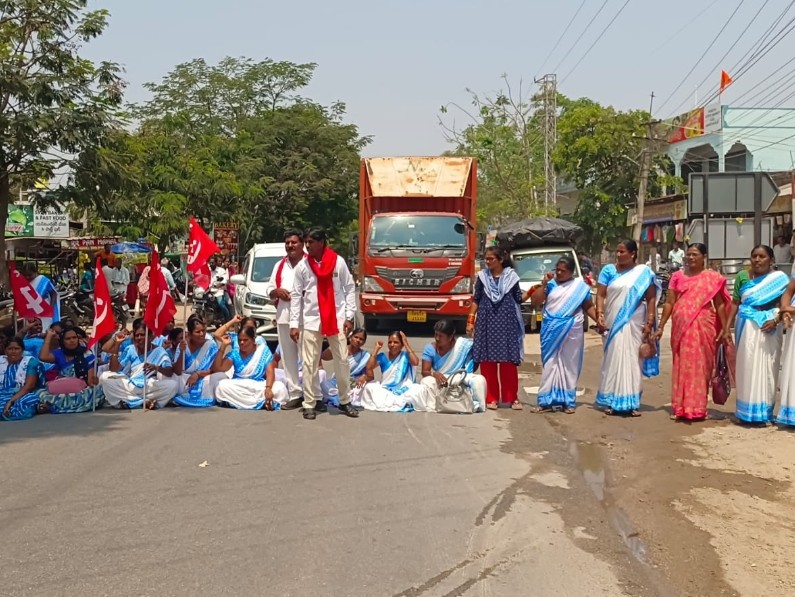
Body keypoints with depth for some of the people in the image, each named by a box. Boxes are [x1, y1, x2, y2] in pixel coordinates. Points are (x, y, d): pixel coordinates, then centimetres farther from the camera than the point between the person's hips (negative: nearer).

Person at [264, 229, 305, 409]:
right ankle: (295, 394, 15)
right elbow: (268, 289, 19)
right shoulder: (279, 265, 18)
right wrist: (277, 291, -2)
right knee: (288, 358, 8)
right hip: (284, 317, 6)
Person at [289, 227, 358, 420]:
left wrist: (349, 316, -2)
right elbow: (296, 295, 3)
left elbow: (350, 288, 4)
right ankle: (309, 404, 9)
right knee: (309, 363, 2)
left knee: (342, 361, 6)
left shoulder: (338, 261, -1)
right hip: (311, 320, 0)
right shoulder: (302, 266, 1)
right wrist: (294, 324, -2)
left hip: (337, 319, 0)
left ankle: (345, 401, 18)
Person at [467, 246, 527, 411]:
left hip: (506, 322, -1)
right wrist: (471, 320, 5)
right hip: (486, 322, 1)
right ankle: (491, 398, 8)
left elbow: (518, 298, 5)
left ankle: (512, 397, 8)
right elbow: (476, 300, 9)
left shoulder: (511, 276, 2)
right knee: (487, 361, 0)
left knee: (509, 361, -2)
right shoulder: (482, 276, 5)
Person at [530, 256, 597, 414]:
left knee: (569, 365, 3)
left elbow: (588, 307, 8)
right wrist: (544, 284, -8)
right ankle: (547, 400, 5)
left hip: (571, 331, -1)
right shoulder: (550, 284, 6)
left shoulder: (580, 286, 4)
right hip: (551, 331, 1)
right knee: (550, 364, 2)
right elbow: (534, 302, 0)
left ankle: (568, 401, 9)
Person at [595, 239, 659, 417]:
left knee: (632, 360, 3)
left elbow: (651, 298, 1)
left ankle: (632, 403, 8)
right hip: (613, 323, 0)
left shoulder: (644, 272, 3)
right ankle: (612, 401, 7)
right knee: (613, 360, 2)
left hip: (635, 324, 0)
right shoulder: (608, 270, 5)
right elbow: (600, 295, 1)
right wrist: (599, 314, -12)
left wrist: (650, 323, -7)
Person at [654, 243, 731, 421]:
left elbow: (720, 305, 5)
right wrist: (661, 326, 1)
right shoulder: (677, 276, 8)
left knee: (700, 366, 2)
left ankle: (697, 408, 11)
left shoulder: (713, 278, 3)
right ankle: (679, 407, 12)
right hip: (680, 327, 2)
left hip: (702, 327, -2)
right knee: (681, 365, 6)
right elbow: (669, 303, 6)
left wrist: (724, 328, 1)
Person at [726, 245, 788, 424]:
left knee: (765, 368, 1)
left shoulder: (779, 278, 1)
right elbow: (735, 302, 9)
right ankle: (746, 410, 10)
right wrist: (727, 326, 5)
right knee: (746, 367, 3)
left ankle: (764, 411, 8)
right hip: (746, 328, 2)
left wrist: (775, 320, -18)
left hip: (767, 329, -1)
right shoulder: (742, 276, 7)